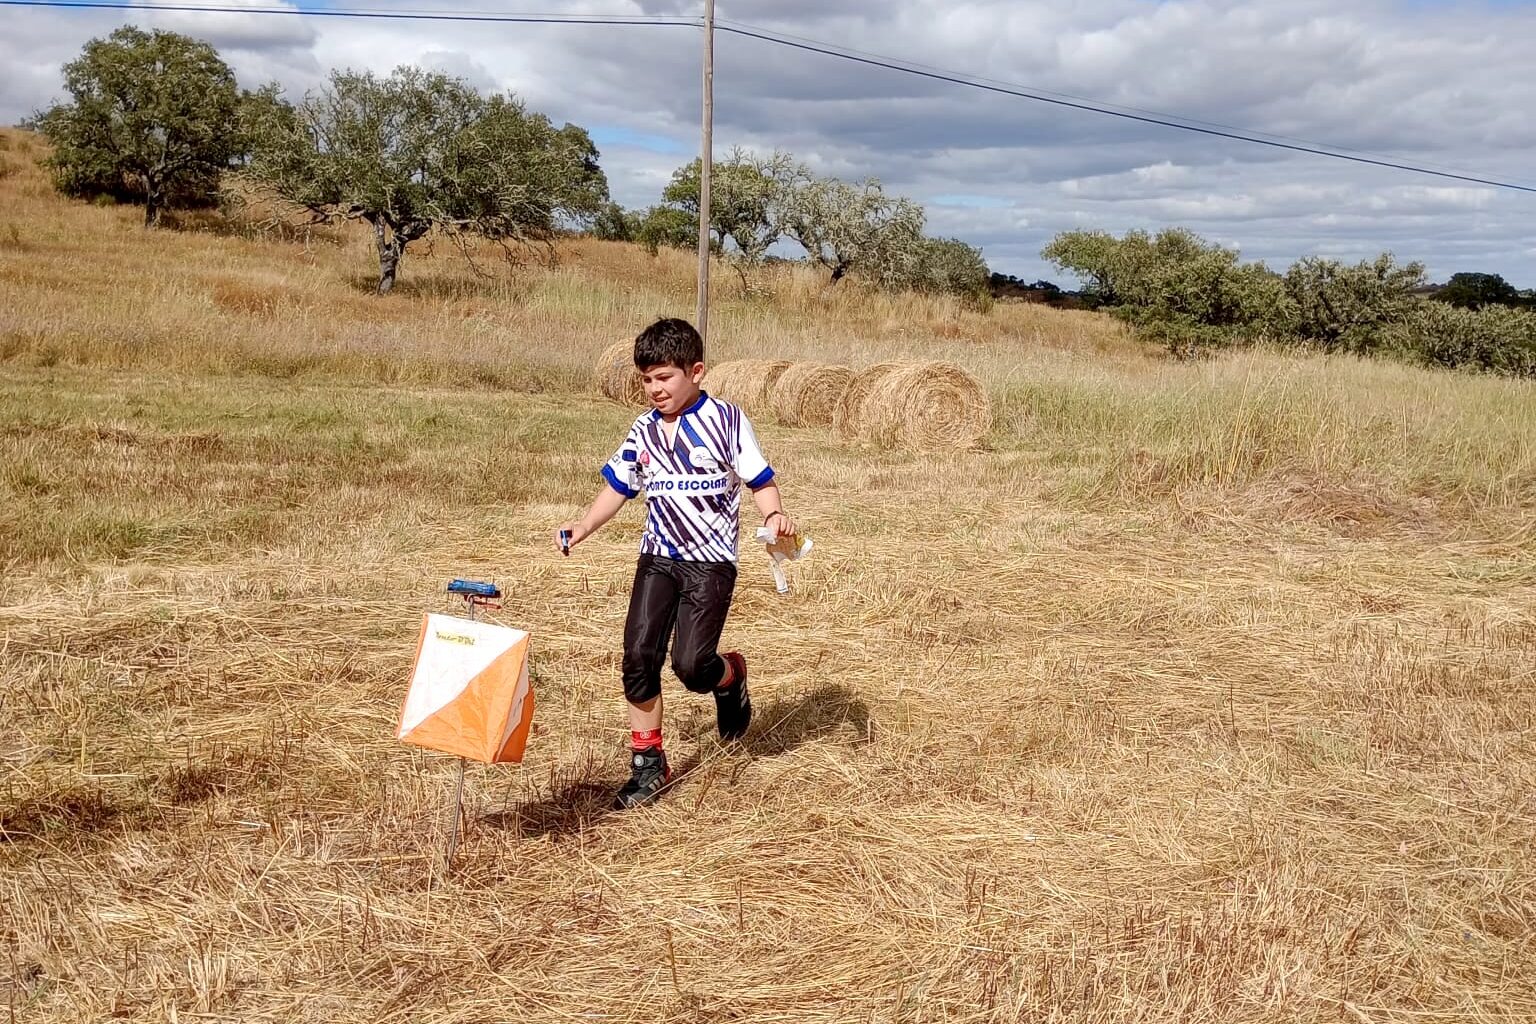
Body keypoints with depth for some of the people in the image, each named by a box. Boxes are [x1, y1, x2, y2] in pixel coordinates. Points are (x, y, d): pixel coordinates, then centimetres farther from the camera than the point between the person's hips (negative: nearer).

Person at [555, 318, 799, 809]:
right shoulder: (644, 430, 8)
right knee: (638, 654, -6)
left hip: (711, 562, -4)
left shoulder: (725, 419, -6)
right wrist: (585, 525, 3)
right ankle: (648, 763, 9)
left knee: (691, 665, -14)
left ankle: (731, 676, 24)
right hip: (658, 557, 5)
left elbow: (761, 482, -4)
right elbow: (618, 487, 17)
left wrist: (774, 515, -24)